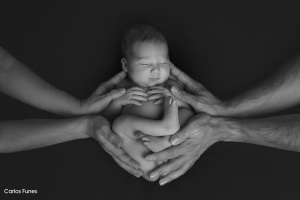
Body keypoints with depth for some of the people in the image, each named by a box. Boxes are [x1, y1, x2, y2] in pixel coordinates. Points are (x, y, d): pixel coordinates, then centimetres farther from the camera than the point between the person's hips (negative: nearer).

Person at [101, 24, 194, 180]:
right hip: (135, 148, -2)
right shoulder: (122, 88, 18)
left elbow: (189, 111, 11)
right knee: (120, 122, -25)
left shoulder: (171, 86, 21)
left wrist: (172, 97, -6)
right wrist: (120, 100, -6)